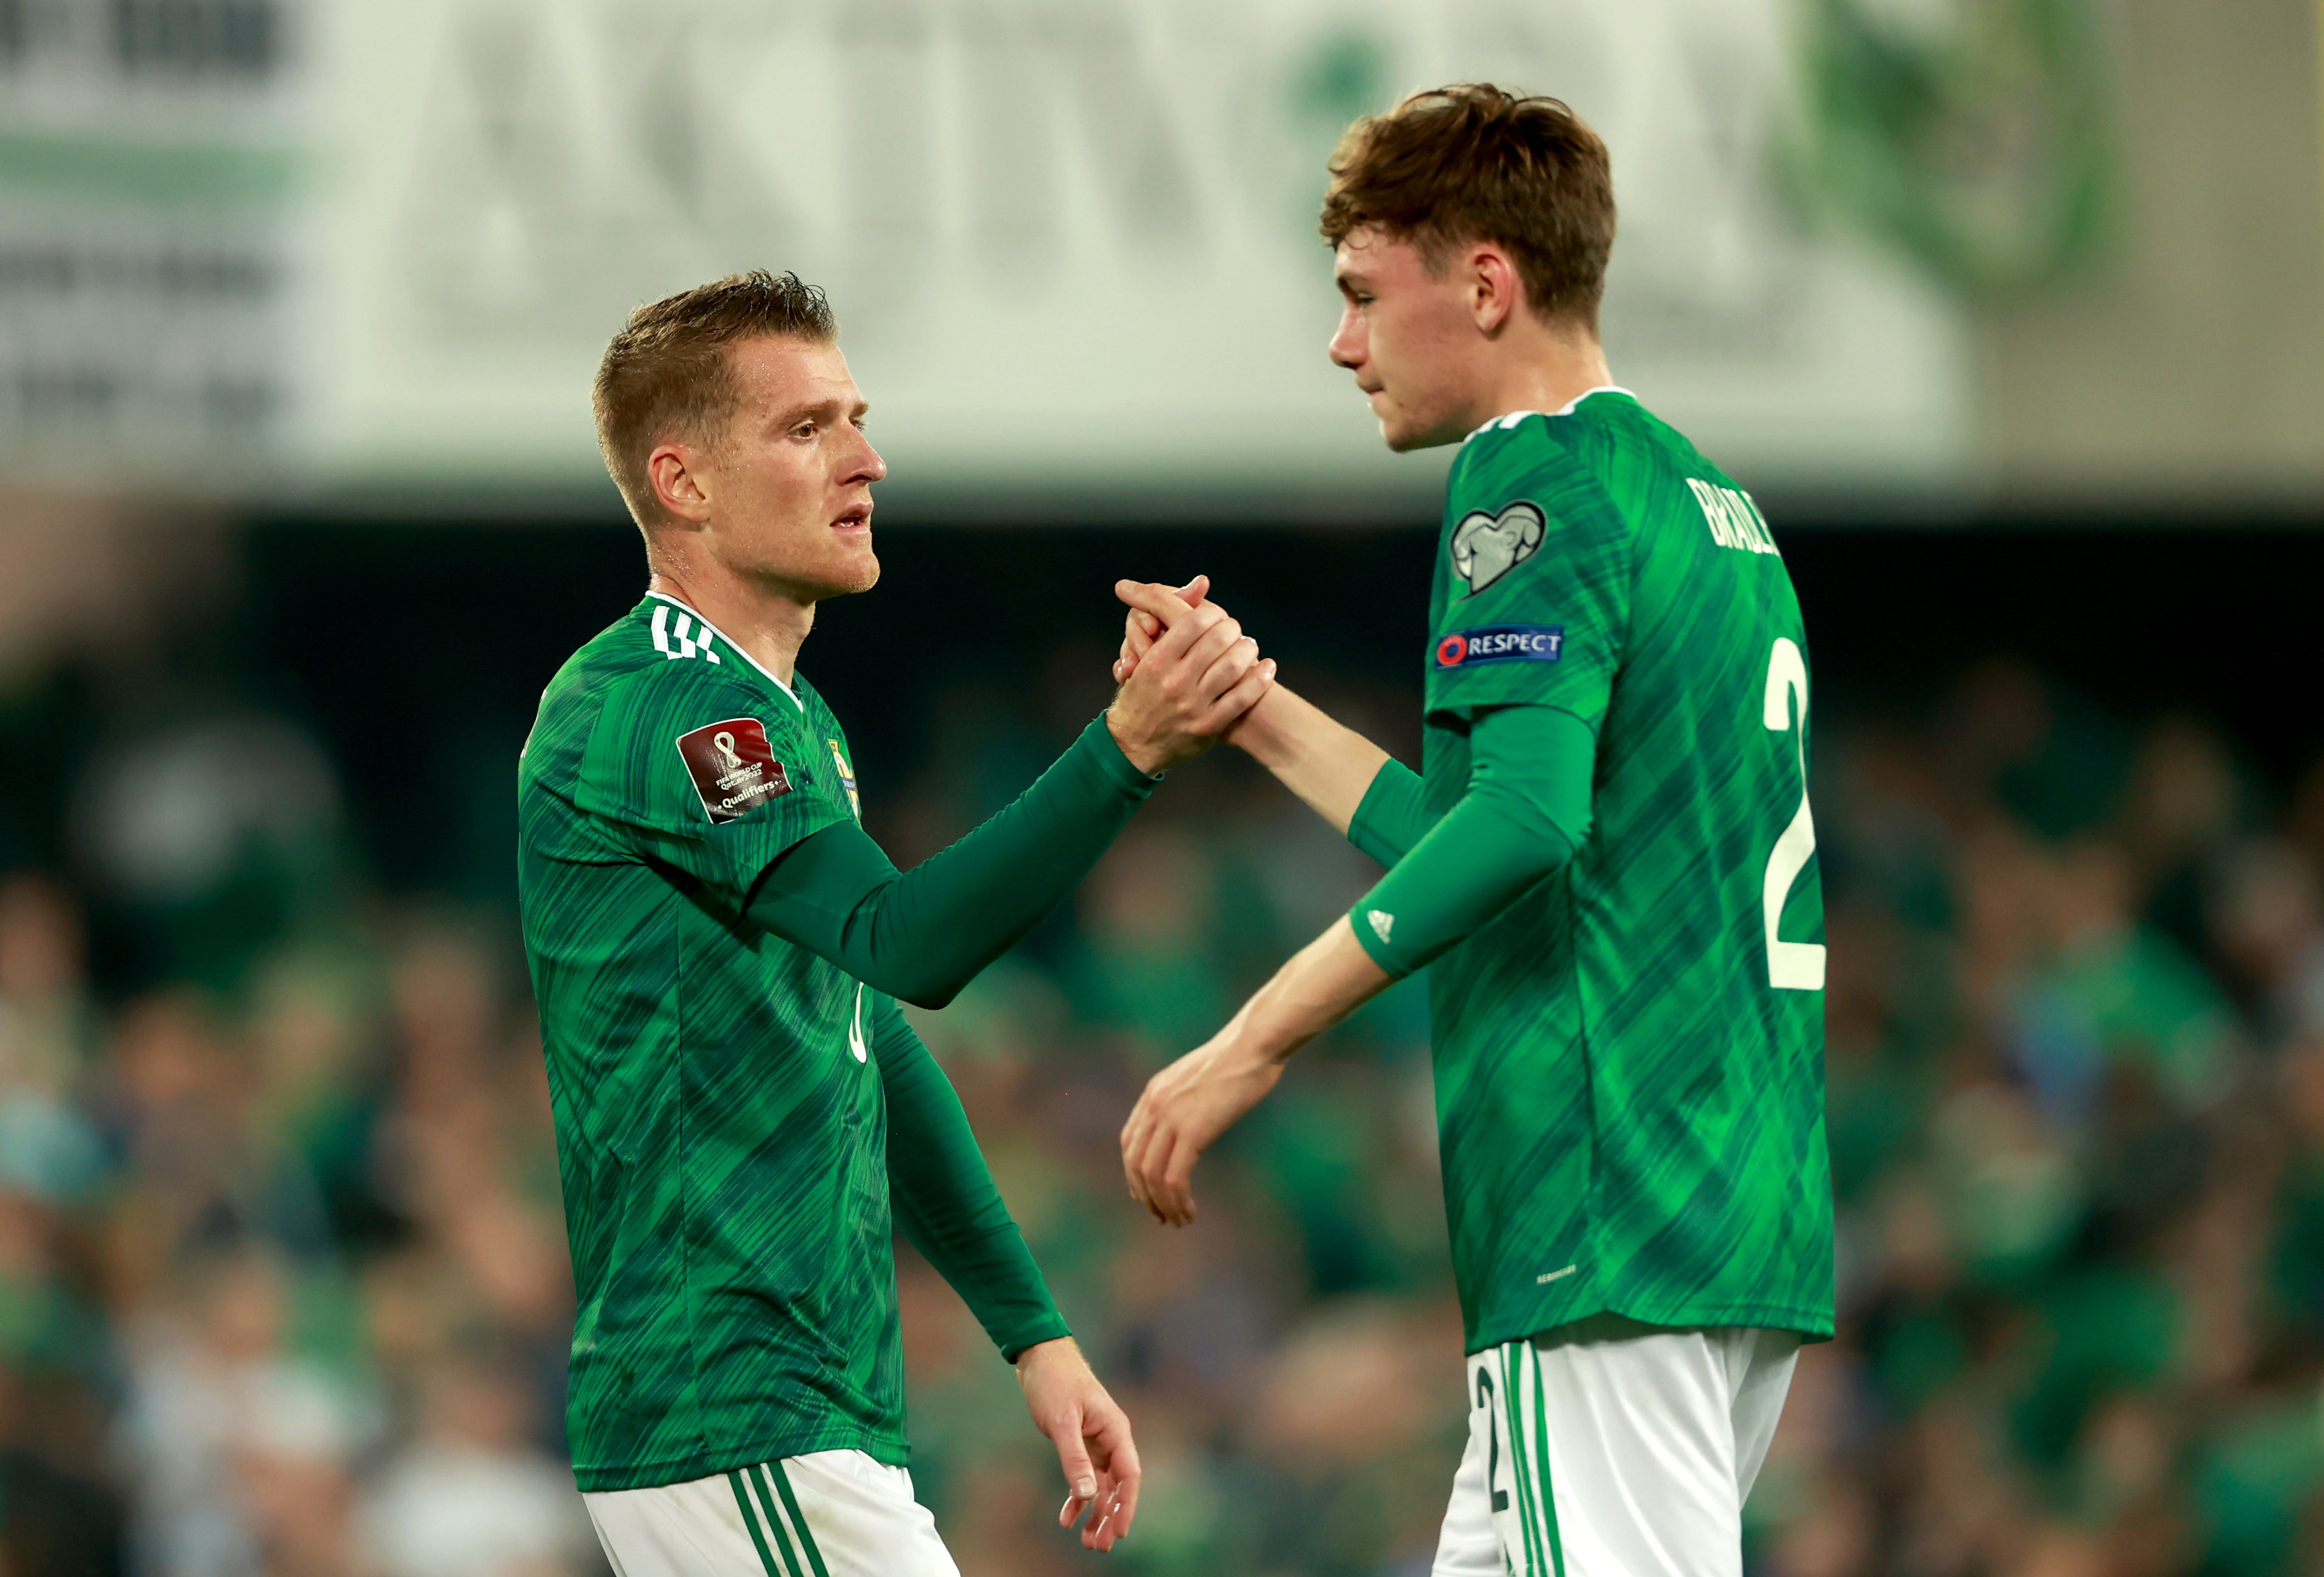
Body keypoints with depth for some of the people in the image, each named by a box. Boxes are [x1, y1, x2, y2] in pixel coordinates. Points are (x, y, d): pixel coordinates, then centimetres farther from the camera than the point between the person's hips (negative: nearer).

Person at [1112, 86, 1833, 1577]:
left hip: (1610, 1233, -10)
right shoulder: (1703, 495, 20)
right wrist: (1245, 709, 28)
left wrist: (1251, 1045, -22)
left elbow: (1525, 814, -23)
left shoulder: (1534, 483, -8)